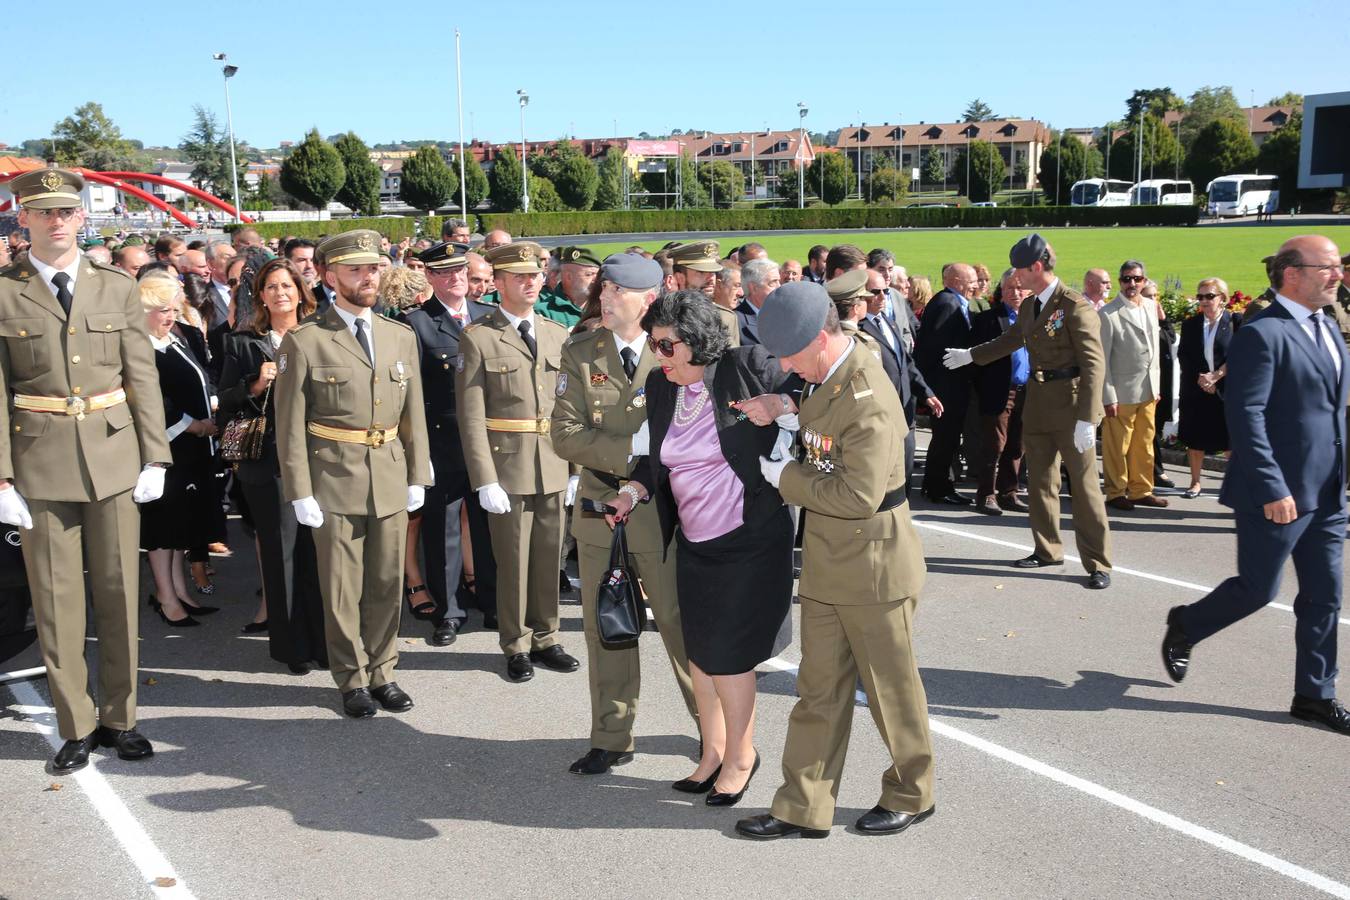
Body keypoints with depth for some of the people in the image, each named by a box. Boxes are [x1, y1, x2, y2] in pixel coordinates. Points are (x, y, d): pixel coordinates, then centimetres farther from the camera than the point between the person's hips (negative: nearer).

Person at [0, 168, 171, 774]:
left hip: (114, 457, 2)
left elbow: (142, 378, 5)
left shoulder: (117, 287, 6)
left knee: (119, 593, 8)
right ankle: (76, 726, 18)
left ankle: (119, 717, 22)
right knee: (56, 601, 5)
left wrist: (154, 456, 0)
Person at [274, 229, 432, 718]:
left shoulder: (401, 336, 8)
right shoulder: (304, 341, -5)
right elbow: (290, 426, -5)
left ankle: (382, 672, 26)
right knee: (342, 587, 6)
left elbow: (413, 414, 11)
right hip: (335, 481, -4)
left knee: (387, 583, 11)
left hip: (391, 480, 4)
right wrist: (300, 492, -9)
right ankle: (353, 679, 21)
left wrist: (417, 476, 7)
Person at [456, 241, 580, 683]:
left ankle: (545, 638, 27)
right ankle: (516, 646, 21)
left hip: (555, 466, 4)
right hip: (507, 466, -4)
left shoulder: (558, 335, 9)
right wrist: (485, 480, -14)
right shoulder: (477, 338, -5)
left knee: (550, 557, 12)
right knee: (513, 561, 6)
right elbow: (471, 417, -8)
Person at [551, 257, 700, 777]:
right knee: (606, 627, 11)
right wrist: (630, 449, -17)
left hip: (662, 511, -3)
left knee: (680, 622, 5)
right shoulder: (580, 354, 1)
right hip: (599, 509, 3)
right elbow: (565, 435, -7)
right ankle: (612, 740, 25)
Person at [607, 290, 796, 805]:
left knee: (728, 654, -2)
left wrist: (778, 406, -25)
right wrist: (632, 492, -2)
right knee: (699, 652, 11)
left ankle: (740, 755, 19)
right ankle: (713, 753, 28)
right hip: (693, 544, 6)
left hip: (750, 540, -6)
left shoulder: (747, 366, -11)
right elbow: (656, 458, 14)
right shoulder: (660, 386, 7)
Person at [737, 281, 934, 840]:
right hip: (827, 564, 8)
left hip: (873, 568, -8)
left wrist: (785, 476, -16)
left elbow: (859, 496, -27)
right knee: (819, 689, 12)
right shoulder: (827, 378, 4)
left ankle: (912, 796, 31)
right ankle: (803, 809, 22)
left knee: (891, 688, 11)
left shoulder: (867, 401, -25)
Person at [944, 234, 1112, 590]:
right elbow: (1012, 339, 31)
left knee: (1084, 484, -4)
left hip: (1071, 404, -8)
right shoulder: (1031, 305, 11)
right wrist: (970, 355, 39)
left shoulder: (1076, 305, -15)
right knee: (1040, 481, 14)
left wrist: (1086, 418, -24)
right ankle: (1047, 550, 28)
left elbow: (1094, 364, -19)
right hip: (1037, 403, 8)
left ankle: (1098, 564, 3)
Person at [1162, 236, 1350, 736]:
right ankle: (1184, 628, 28)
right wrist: (1272, 489, -23)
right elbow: (1245, 416, -20)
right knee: (1258, 589, 2)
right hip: (1277, 494, -8)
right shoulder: (1262, 334, -15)